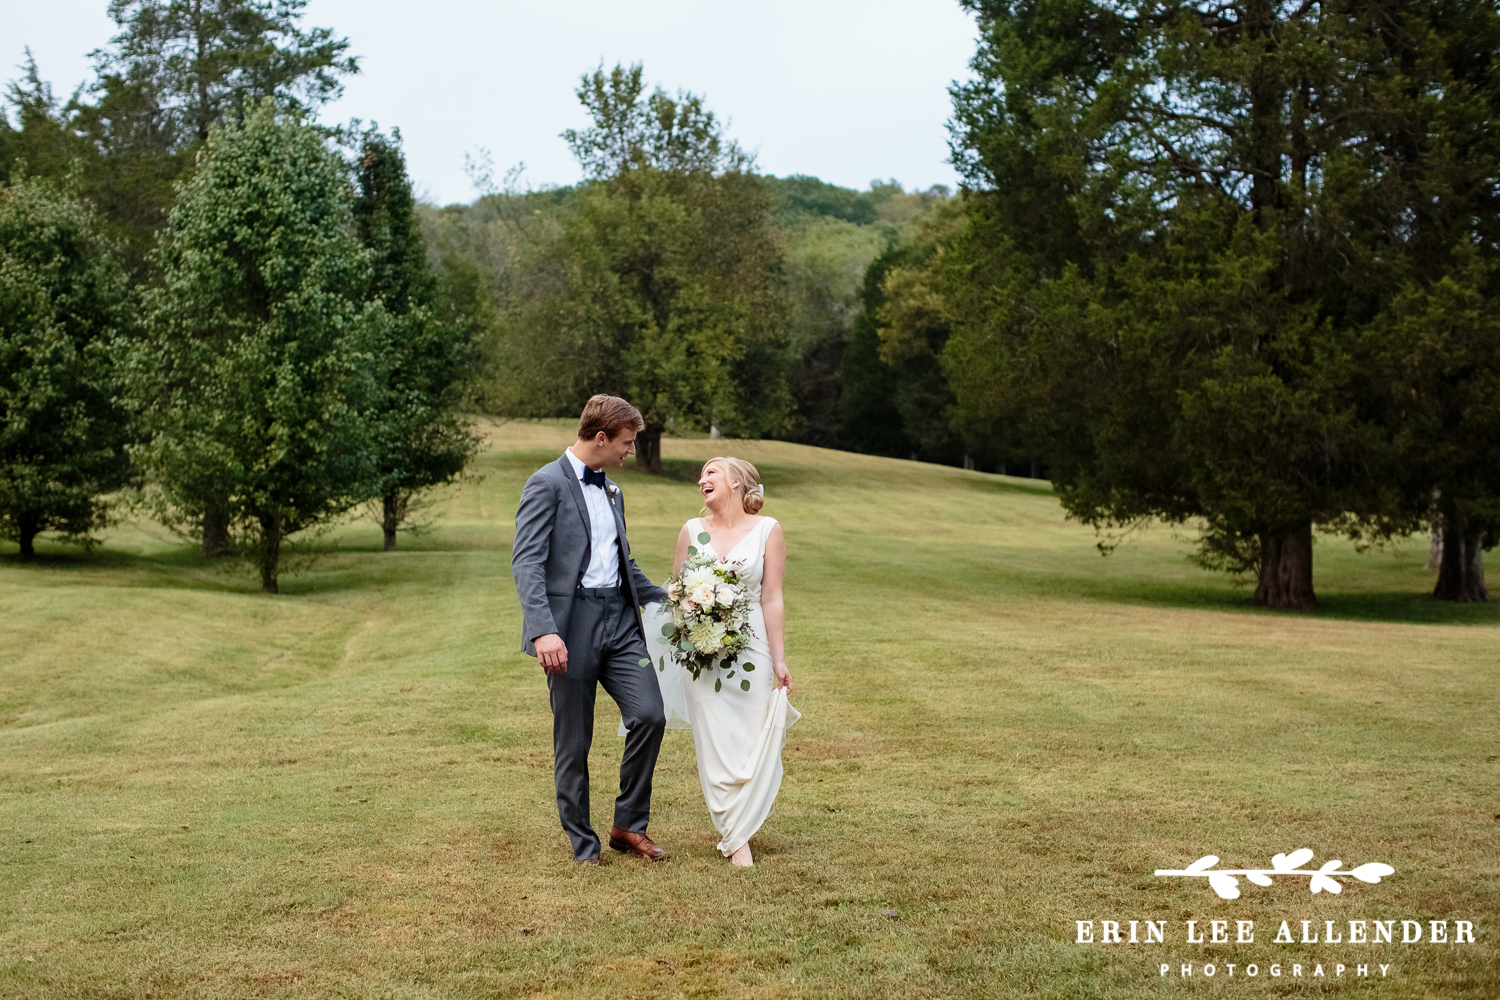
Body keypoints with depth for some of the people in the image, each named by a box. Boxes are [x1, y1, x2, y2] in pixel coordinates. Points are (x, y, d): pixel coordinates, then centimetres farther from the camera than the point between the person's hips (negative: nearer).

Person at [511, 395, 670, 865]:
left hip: (619, 619, 6)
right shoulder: (547, 483, -7)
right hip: (570, 626, -6)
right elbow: (527, 562, -16)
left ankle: (629, 825, 8)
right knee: (574, 742, 2)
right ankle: (584, 847, 16)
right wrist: (543, 631, -26)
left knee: (649, 714, -8)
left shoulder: (611, 491, 19)